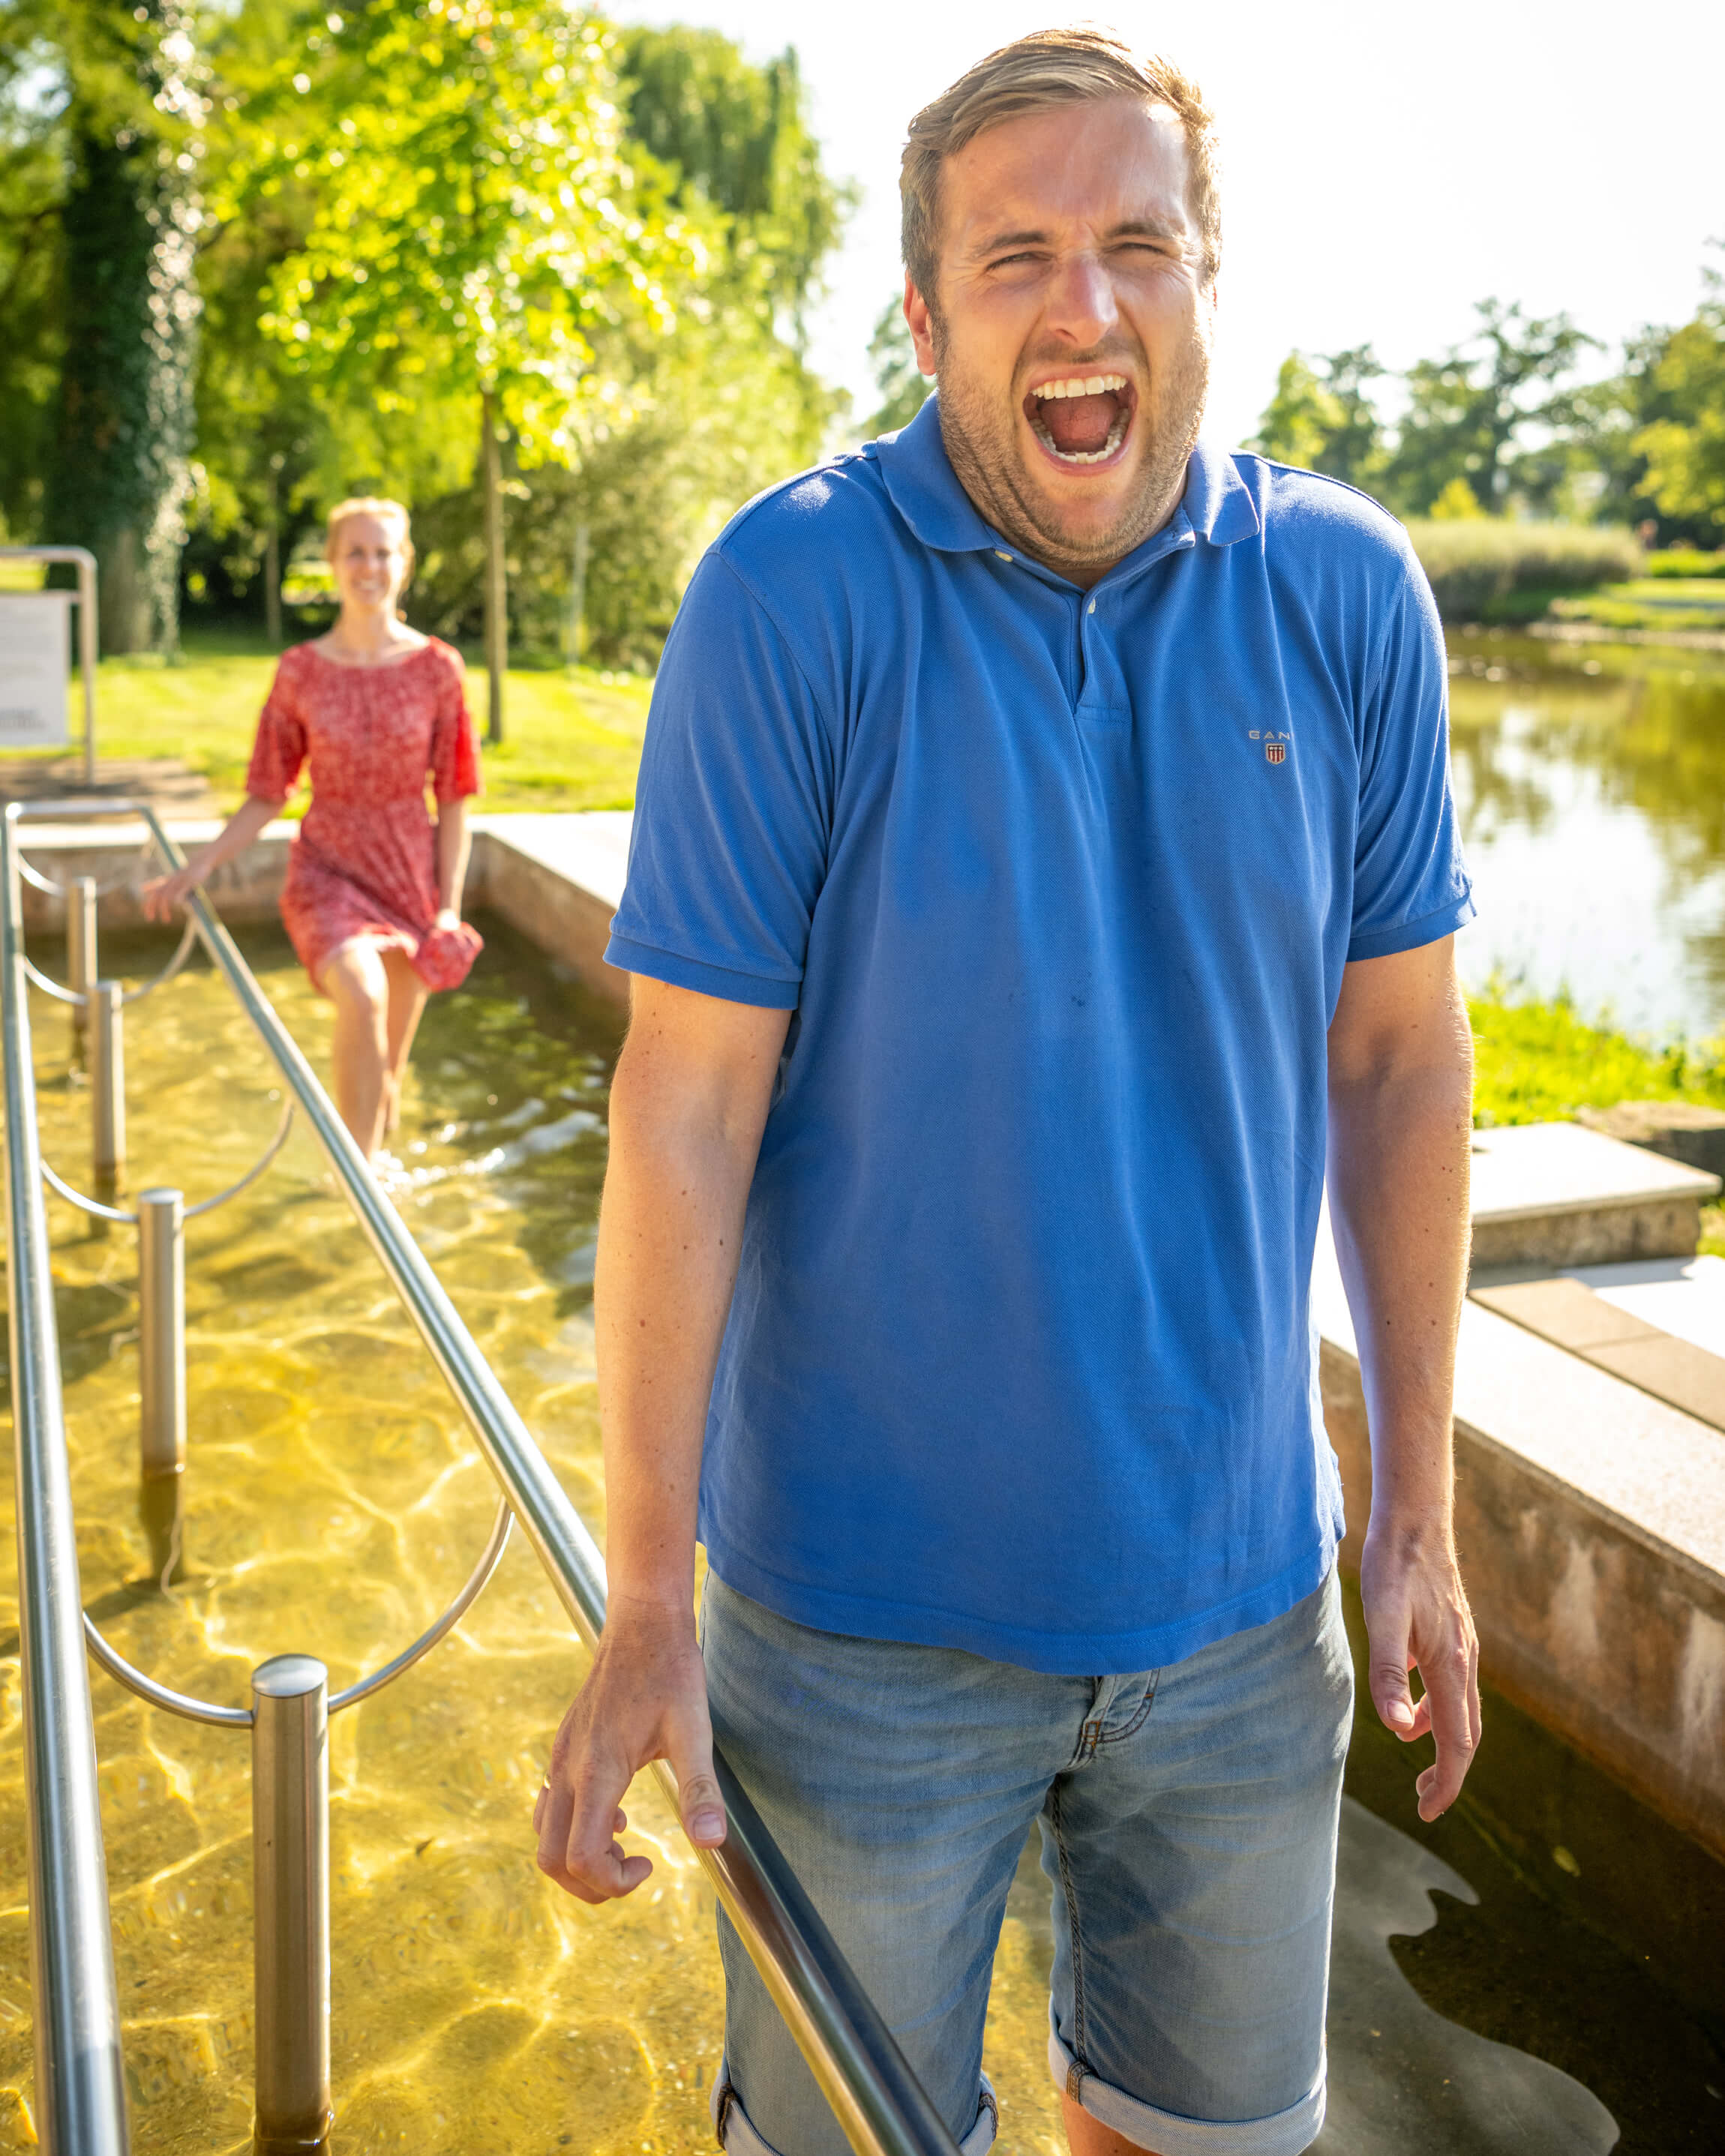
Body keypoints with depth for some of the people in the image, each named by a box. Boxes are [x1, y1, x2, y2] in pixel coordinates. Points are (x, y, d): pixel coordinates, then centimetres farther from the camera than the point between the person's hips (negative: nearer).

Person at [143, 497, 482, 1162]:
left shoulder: (437, 668, -1)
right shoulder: (301, 671, -1)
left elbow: (453, 799, 1)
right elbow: (266, 795, 5)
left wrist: (450, 905, -5)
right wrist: (197, 868, -4)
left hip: (410, 875, 1)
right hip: (328, 870, -1)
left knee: (389, 1059, 7)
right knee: (363, 996, -30)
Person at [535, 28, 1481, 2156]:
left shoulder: (1347, 594, -4)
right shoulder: (790, 596, -14)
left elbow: (1398, 1059, 3)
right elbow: (686, 1107, -14)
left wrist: (1414, 1507, 6)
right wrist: (645, 1601, -12)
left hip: (1236, 1581, 4)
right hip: (863, 1598, -3)